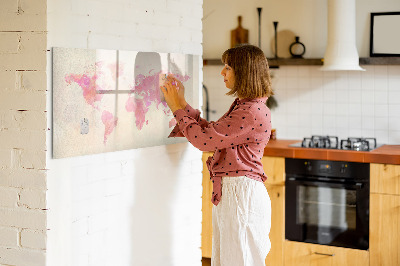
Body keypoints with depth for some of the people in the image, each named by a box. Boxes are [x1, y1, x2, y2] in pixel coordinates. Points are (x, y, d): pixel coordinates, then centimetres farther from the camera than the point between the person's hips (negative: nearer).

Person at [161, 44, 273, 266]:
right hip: (228, 192, 10)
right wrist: (182, 104, 14)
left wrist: (178, 108, -8)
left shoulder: (253, 112, -19)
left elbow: (204, 139, -19)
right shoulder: (242, 106, 14)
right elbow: (210, 131, 17)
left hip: (241, 193, -10)